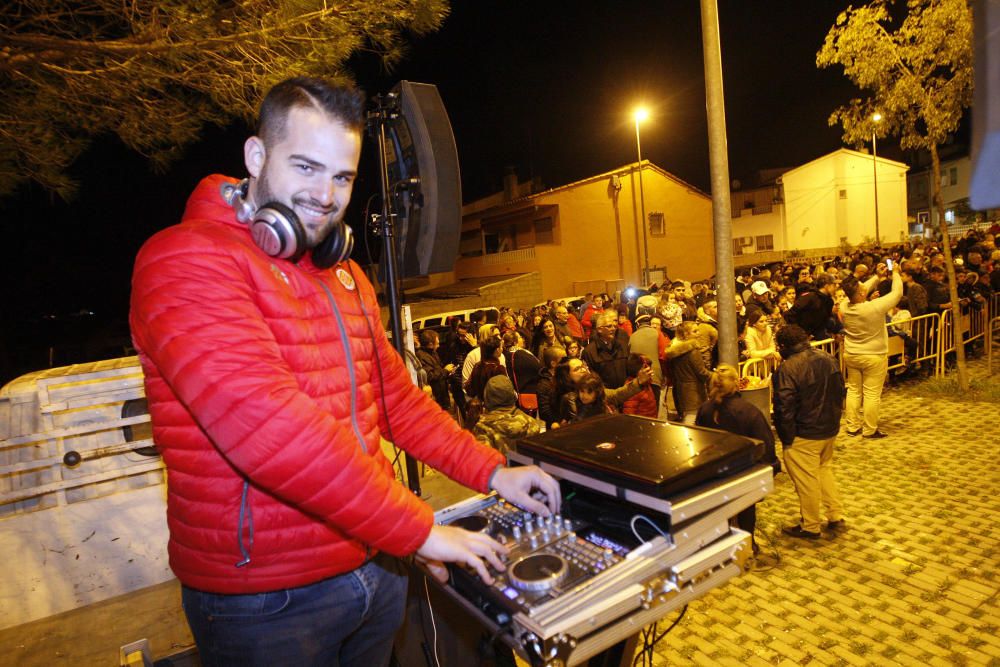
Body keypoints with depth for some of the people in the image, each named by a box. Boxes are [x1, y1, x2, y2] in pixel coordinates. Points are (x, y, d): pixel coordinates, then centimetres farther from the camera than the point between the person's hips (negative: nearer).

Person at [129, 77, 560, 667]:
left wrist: (492, 472, 1)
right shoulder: (186, 260, -17)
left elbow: (394, 393, 9)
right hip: (265, 598, -7)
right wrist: (418, 529, -23)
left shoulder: (344, 274, 11)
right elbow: (269, 424, -29)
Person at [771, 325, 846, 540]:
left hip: (803, 435, -8)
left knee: (806, 481, 6)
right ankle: (836, 516, 31)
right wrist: (833, 419, 20)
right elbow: (840, 392, 11)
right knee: (825, 469, 27)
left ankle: (810, 527, 21)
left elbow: (784, 407, -22)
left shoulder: (787, 368, -22)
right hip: (830, 429, 8)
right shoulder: (828, 359, 1)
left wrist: (786, 438, -10)